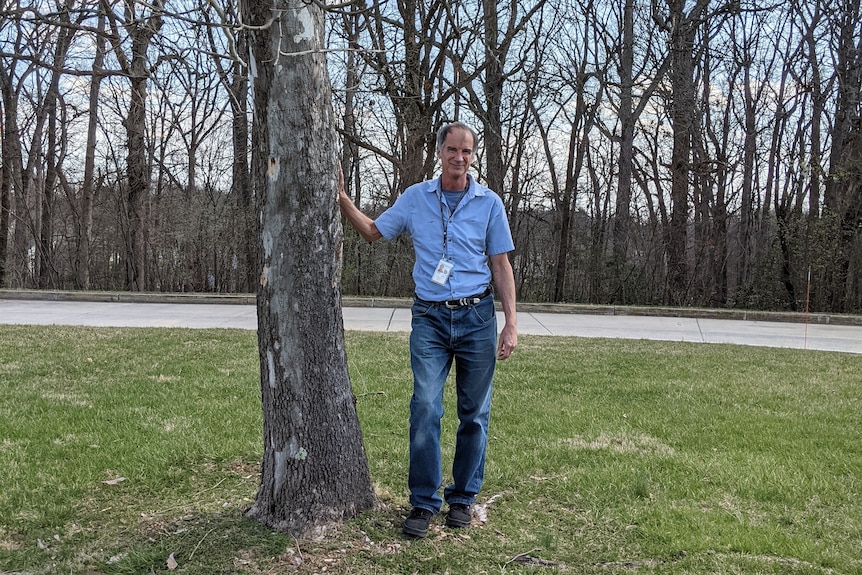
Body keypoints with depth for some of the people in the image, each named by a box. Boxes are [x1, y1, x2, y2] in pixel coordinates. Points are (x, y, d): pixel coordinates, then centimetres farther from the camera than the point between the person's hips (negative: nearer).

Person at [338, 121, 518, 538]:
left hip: (477, 318, 0)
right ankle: (424, 502, 2)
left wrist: (511, 324, -2)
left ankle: (463, 498, 20)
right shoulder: (415, 197, 6)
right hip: (430, 319, 0)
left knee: (474, 413, 6)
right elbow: (372, 231, 16)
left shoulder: (489, 203, 2)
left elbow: (501, 266, 3)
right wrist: (341, 198, 4)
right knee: (425, 408, -9)